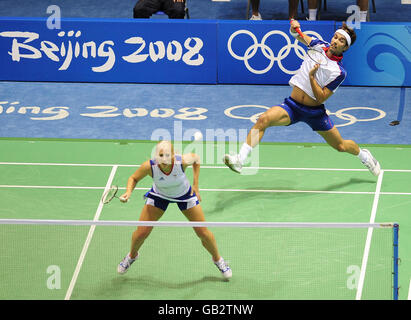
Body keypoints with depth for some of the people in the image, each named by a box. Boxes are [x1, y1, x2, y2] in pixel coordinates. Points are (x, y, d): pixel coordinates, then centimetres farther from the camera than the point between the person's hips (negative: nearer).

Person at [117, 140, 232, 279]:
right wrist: (128, 192, -32)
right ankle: (132, 255, 33)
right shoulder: (149, 166, -35)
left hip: (184, 194, 0)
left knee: (203, 232, 2)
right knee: (141, 232, -2)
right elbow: (134, 178, -13)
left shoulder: (183, 161, -36)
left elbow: (196, 158, -10)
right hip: (159, 195, 0)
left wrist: (195, 185, -8)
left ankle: (217, 259, 32)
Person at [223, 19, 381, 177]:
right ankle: (240, 160, -31)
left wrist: (312, 76, -24)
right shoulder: (319, 45, -1)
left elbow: (321, 98, -16)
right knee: (263, 119, -25)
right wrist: (295, 29, -4)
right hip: (292, 105, 2)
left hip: (315, 112, -2)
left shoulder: (339, 72, -13)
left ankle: (363, 154, 46)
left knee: (341, 146, 9)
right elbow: (299, 36, 17)